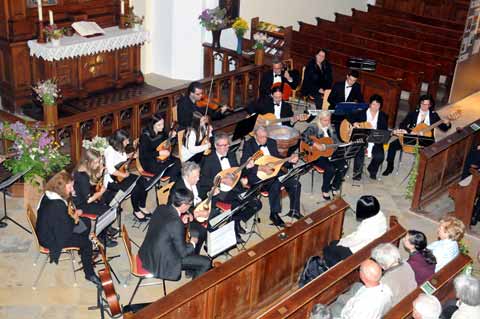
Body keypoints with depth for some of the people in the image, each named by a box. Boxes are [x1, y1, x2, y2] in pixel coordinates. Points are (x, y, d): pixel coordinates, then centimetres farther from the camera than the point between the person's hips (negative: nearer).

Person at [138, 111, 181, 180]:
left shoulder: (162, 131, -1)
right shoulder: (145, 136, -18)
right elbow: (143, 154, -21)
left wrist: (171, 137, -6)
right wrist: (159, 153, -25)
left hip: (162, 157, 6)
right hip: (149, 162, -6)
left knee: (178, 162, -16)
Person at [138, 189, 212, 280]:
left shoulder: (161, 208, -5)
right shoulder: (176, 223, -29)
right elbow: (182, 252, -19)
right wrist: (193, 243, 0)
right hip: (161, 263, -9)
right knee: (206, 262, -1)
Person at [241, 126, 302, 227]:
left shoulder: (272, 142, 11)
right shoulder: (248, 145, -7)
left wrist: (289, 160, -3)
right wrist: (261, 168, -28)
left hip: (273, 171, 6)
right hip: (256, 175, -6)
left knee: (295, 184, -9)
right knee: (275, 184, -35)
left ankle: (294, 211, 9)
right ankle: (274, 214, -21)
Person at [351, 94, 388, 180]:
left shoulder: (383, 116, 11)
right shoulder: (362, 113, 9)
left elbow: (385, 130, 5)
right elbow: (350, 118, 8)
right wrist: (354, 123, -13)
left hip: (376, 141, 1)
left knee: (380, 156, -23)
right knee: (360, 153, -30)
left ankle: (372, 170, 9)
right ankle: (357, 172, -6)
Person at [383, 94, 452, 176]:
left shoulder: (433, 115, 7)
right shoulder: (413, 113, 6)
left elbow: (444, 128, 6)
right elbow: (403, 124, -1)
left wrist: (447, 123, -17)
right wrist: (405, 130, -23)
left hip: (426, 141, -1)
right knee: (393, 145, -16)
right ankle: (390, 167, 0)